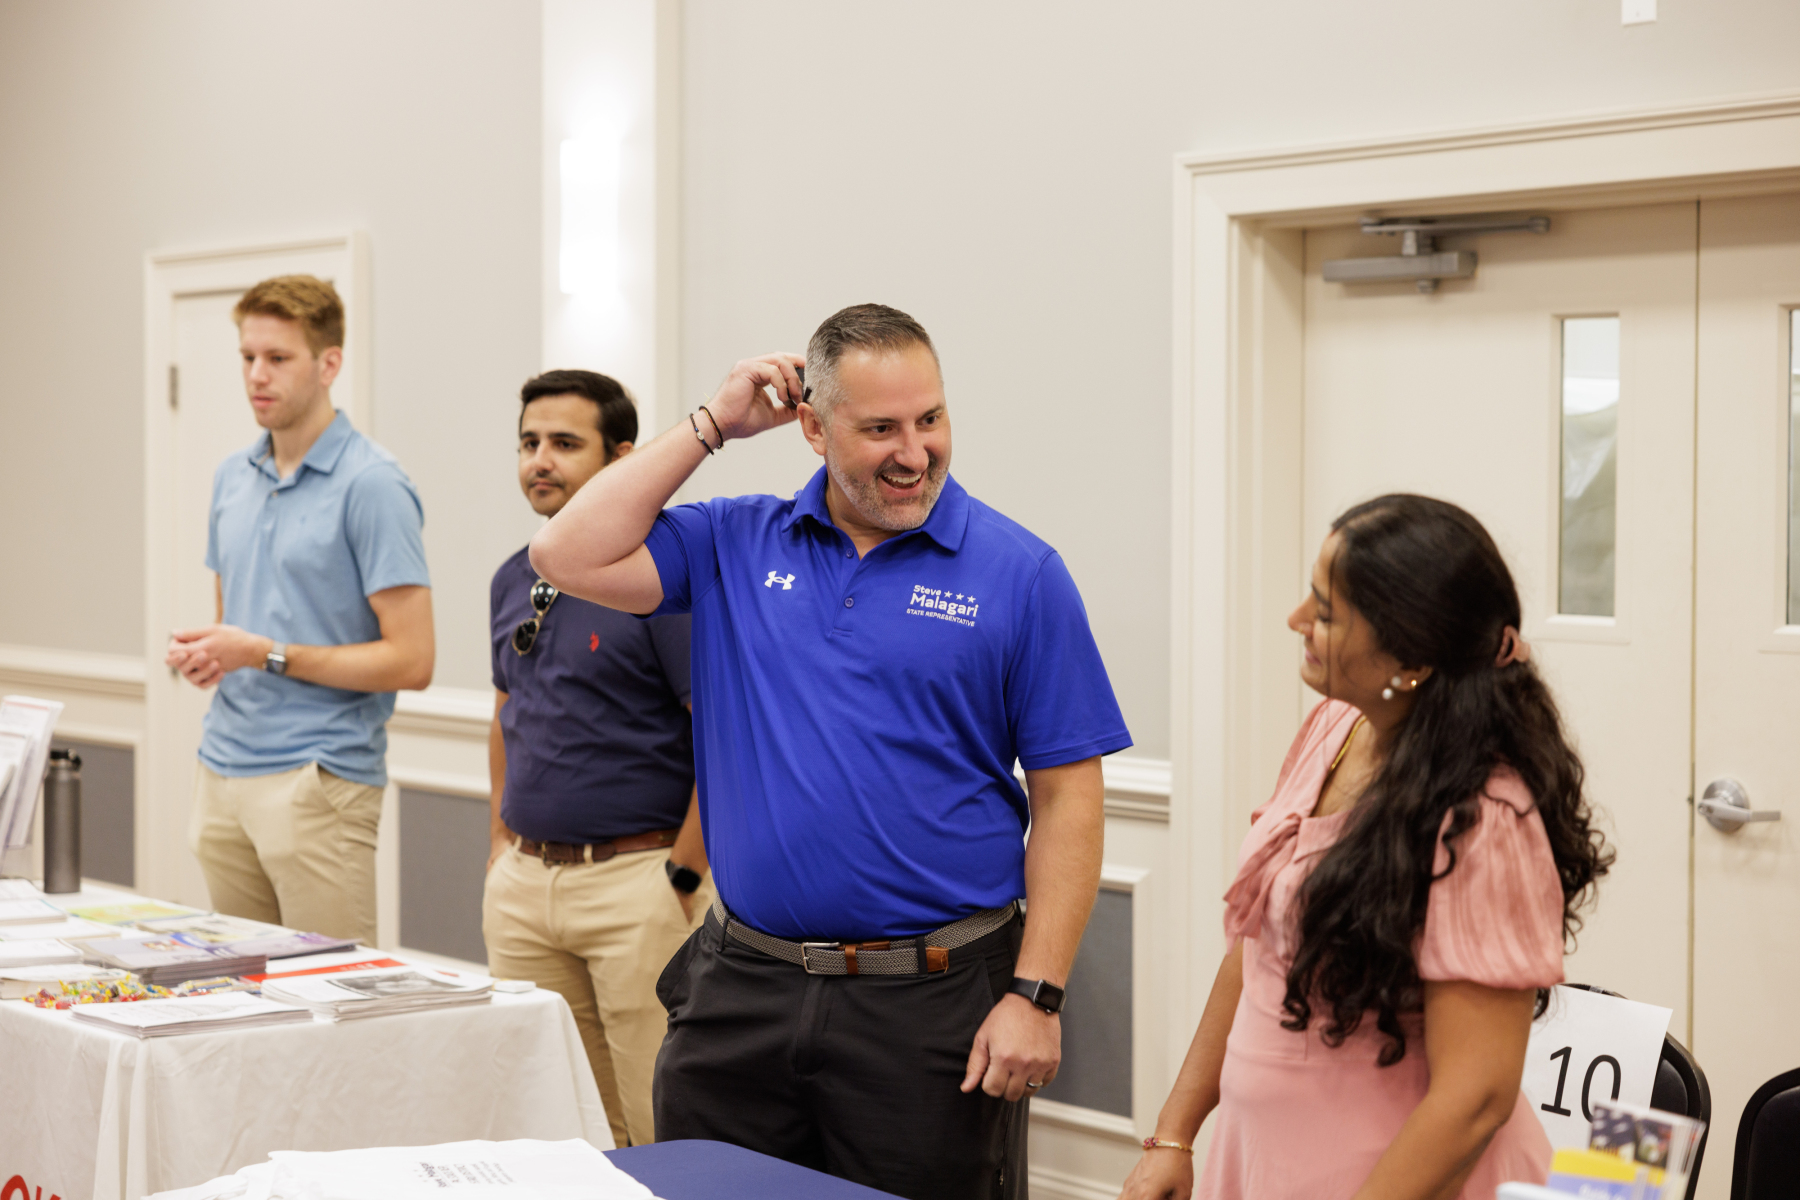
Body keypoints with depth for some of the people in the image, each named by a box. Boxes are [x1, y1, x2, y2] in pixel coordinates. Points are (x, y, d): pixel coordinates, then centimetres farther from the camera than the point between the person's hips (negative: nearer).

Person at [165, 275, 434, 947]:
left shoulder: (372, 485, -11)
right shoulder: (232, 478, 14)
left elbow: (411, 660, -14)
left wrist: (266, 655, -16)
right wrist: (198, 651, 2)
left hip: (320, 782, -7)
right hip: (225, 773, 7)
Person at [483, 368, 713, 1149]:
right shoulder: (514, 579, 12)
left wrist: (682, 877, -14)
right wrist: (502, 854, 17)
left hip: (635, 879, -7)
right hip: (524, 886, 7)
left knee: (664, 1131, -3)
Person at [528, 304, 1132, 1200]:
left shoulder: (1018, 573, -3)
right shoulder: (737, 545, 7)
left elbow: (1067, 796, -4)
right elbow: (572, 556, -2)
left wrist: (1035, 995, -11)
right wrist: (712, 425, -1)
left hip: (930, 1004, -3)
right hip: (740, 991, 3)